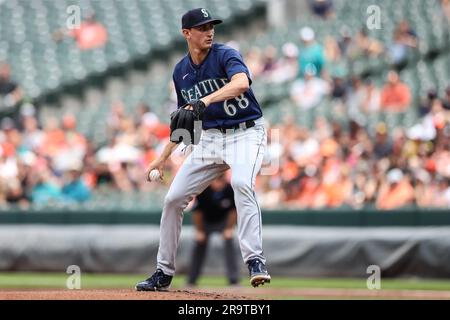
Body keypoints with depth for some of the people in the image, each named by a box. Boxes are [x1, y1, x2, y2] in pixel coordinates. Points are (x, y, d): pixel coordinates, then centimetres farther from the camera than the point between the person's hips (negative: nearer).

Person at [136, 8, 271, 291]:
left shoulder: (226, 55, -13)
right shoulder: (181, 71, 6)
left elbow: (241, 82, -36)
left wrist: (205, 100, -50)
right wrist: (164, 157, 17)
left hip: (246, 133, -6)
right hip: (210, 138, 6)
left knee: (241, 183, -35)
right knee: (173, 198, 2)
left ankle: (255, 260, -35)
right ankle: (164, 273, 15)